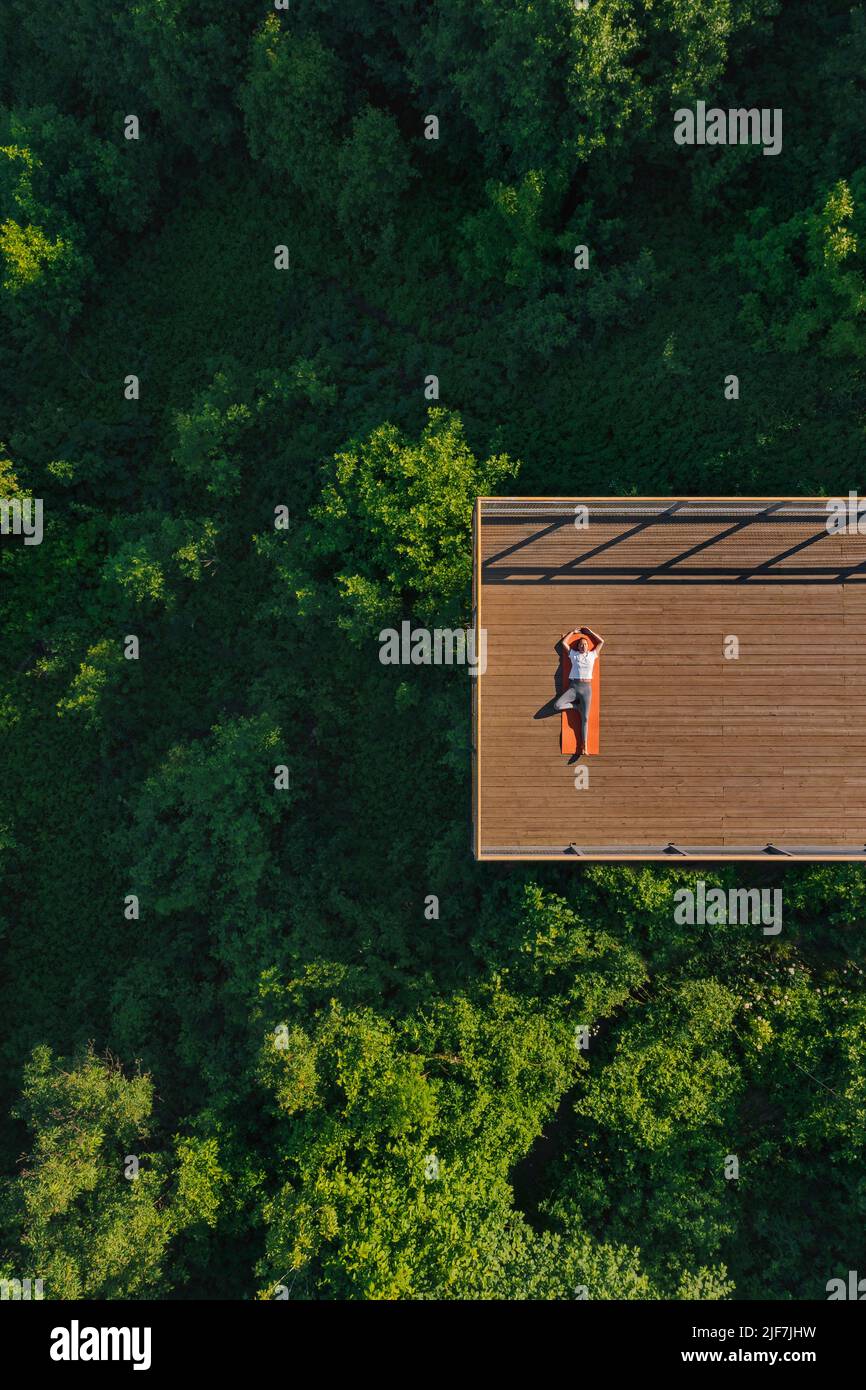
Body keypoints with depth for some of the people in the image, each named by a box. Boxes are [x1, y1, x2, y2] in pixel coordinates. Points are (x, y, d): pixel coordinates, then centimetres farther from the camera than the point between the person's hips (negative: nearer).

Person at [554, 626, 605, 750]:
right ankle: (576, 704, 4)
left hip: (586, 688, 0)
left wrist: (589, 631, 20)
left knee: (585, 718, -3)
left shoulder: (592, 655, 13)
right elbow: (564, 642, 16)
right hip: (573, 687, 0)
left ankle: (584, 745, -1)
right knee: (557, 706, -22)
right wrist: (573, 631, 21)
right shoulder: (573, 654, 12)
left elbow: (601, 641, 17)